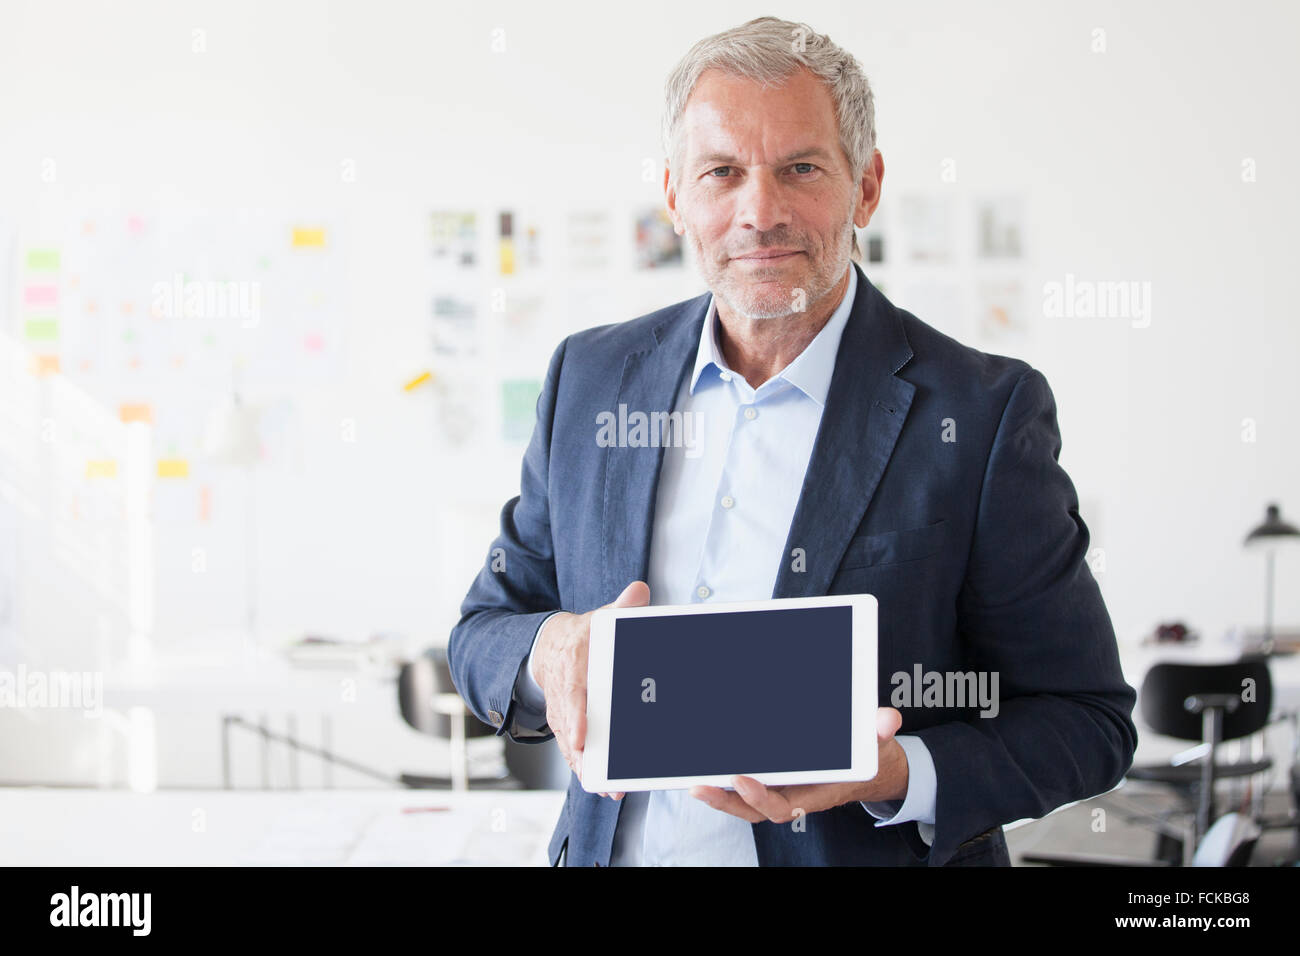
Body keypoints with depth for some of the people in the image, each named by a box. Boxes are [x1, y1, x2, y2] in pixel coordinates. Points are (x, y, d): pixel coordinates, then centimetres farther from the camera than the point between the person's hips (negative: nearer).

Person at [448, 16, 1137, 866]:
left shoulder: (984, 413, -12)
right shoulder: (590, 378, 0)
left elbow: (1087, 720, -10)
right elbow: (483, 634, 5)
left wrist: (895, 777, -27)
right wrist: (551, 653, -17)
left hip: (865, 851, -3)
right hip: (615, 851, 3)